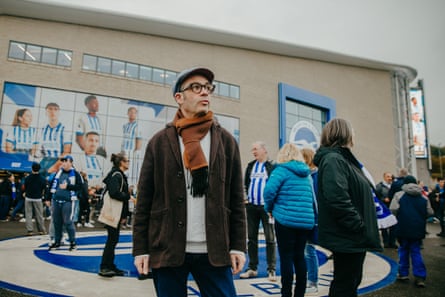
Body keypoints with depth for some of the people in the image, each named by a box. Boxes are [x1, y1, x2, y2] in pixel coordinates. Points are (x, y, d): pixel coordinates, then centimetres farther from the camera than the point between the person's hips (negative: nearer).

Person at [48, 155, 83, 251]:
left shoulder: (75, 174, -5)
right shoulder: (59, 172, 11)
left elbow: (80, 186, -11)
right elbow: (52, 184, 17)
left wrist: (67, 186, -17)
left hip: (68, 201, -6)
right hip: (56, 200, 6)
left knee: (68, 222, -5)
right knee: (57, 222, 13)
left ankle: (73, 242, 7)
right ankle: (57, 242, 26)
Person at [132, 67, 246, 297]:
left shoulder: (226, 141, 5)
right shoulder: (159, 142, 2)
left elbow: (236, 199, 3)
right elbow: (144, 200, 1)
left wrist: (238, 246, 0)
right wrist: (140, 249, -1)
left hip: (214, 251, 1)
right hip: (167, 250, 0)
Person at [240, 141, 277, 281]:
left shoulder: (272, 166, -4)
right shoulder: (250, 166, 12)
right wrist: (246, 197, 7)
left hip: (266, 206, -5)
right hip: (251, 206, 6)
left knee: (270, 238, 3)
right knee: (251, 238, 11)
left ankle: (271, 270, 12)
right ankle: (252, 268, 22)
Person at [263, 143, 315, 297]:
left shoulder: (282, 170, -6)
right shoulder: (306, 173, 14)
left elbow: (269, 190, -18)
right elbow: (312, 197, 13)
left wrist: (269, 208, -1)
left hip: (286, 219, -6)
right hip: (306, 221, 6)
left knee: (286, 257, 2)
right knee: (299, 256, 15)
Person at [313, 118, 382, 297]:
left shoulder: (342, 159, 15)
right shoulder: (333, 160, -17)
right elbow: (338, 200, -29)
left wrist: (363, 229, 15)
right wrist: (360, 227, -22)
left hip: (353, 236, 10)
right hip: (347, 236, -10)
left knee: (351, 281, 21)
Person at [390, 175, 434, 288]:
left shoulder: (399, 195, -5)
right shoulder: (423, 197, 6)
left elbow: (393, 209, -14)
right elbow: (430, 212, 4)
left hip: (403, 228, -2)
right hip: (418, 229, 3)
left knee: (403, 250, 13)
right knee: (416, 251, 9)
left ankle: (403, 273, 17)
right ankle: (420, 277, 3)